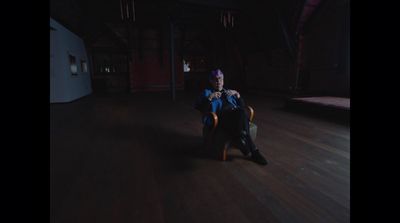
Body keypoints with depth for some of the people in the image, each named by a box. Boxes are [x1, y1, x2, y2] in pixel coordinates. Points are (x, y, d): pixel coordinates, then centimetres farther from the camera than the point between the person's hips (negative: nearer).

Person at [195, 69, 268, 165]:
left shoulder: (228, 92, 32)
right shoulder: (207, 92, 20)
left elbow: (242, 106, 23)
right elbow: (198, 107, 2)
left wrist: (237, 94, 5)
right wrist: (210, 98, -12)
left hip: (236, 114, 4)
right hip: (222, 117, -4)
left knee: (241, 112, -34)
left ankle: (241, 140, -36)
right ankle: (254, 151, -35)